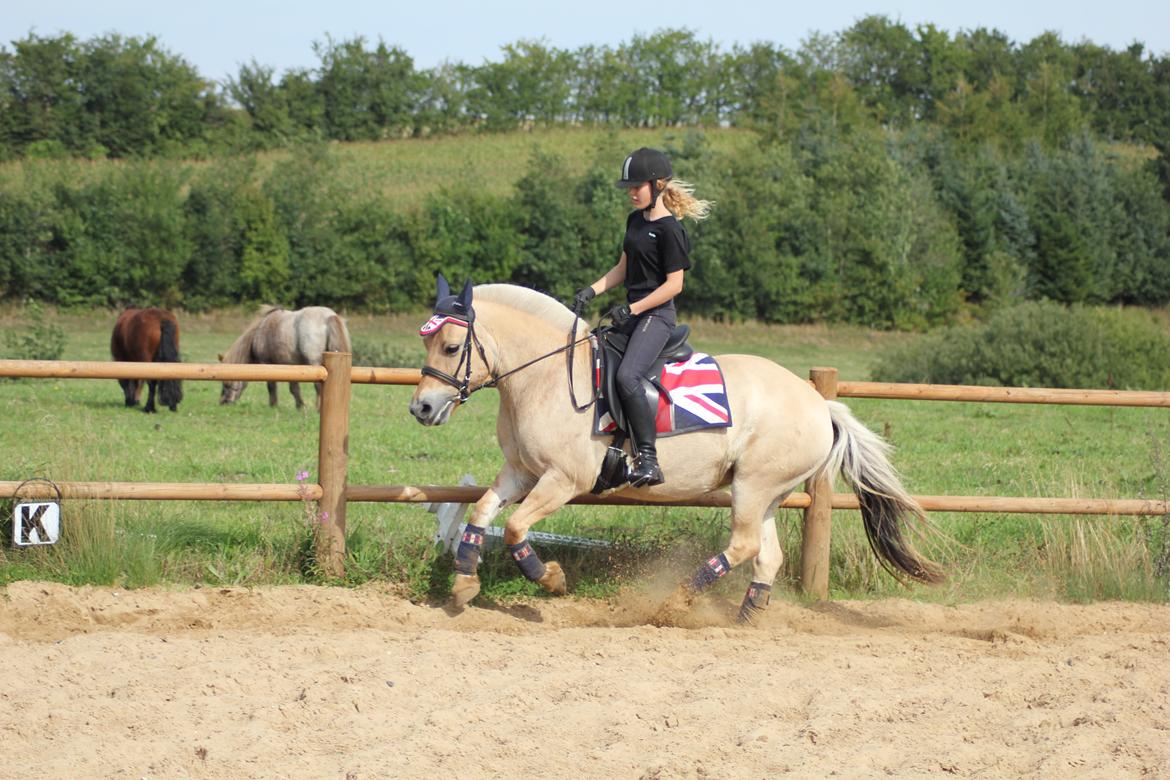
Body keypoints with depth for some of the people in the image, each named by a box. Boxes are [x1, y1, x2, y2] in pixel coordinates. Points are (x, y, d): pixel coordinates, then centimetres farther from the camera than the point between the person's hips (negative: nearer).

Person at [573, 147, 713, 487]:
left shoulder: (669, 229, -13)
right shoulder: (635, 220, 14)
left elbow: (674, 284, -16)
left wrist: (632, 309, -19)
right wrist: (592, 290, 7)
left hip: (656, 314, -10)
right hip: (631, 313, 10)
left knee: (627, 375, -30)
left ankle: (648, 460, -30)